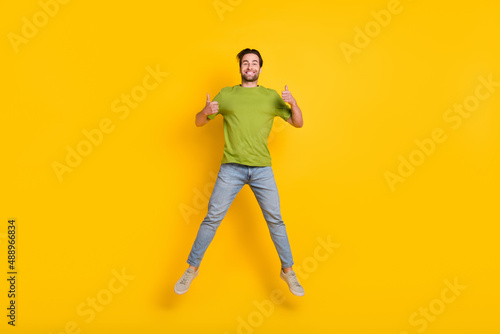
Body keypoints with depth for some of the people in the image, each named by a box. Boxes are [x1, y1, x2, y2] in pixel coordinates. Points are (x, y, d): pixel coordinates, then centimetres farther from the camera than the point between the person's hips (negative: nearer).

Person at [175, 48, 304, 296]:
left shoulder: (272, 96, 11)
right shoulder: (226, 94, 10)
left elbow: (298, 123, 12)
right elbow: (198, 122, 12)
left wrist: (293, 103, -8)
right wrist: (206, 112, -11)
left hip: (262, 168, 1)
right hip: (231, 167, 0)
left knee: (275, 219, 2)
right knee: (212, 218, -1)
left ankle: (288, 270, 19)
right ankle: (192, 268, 15)